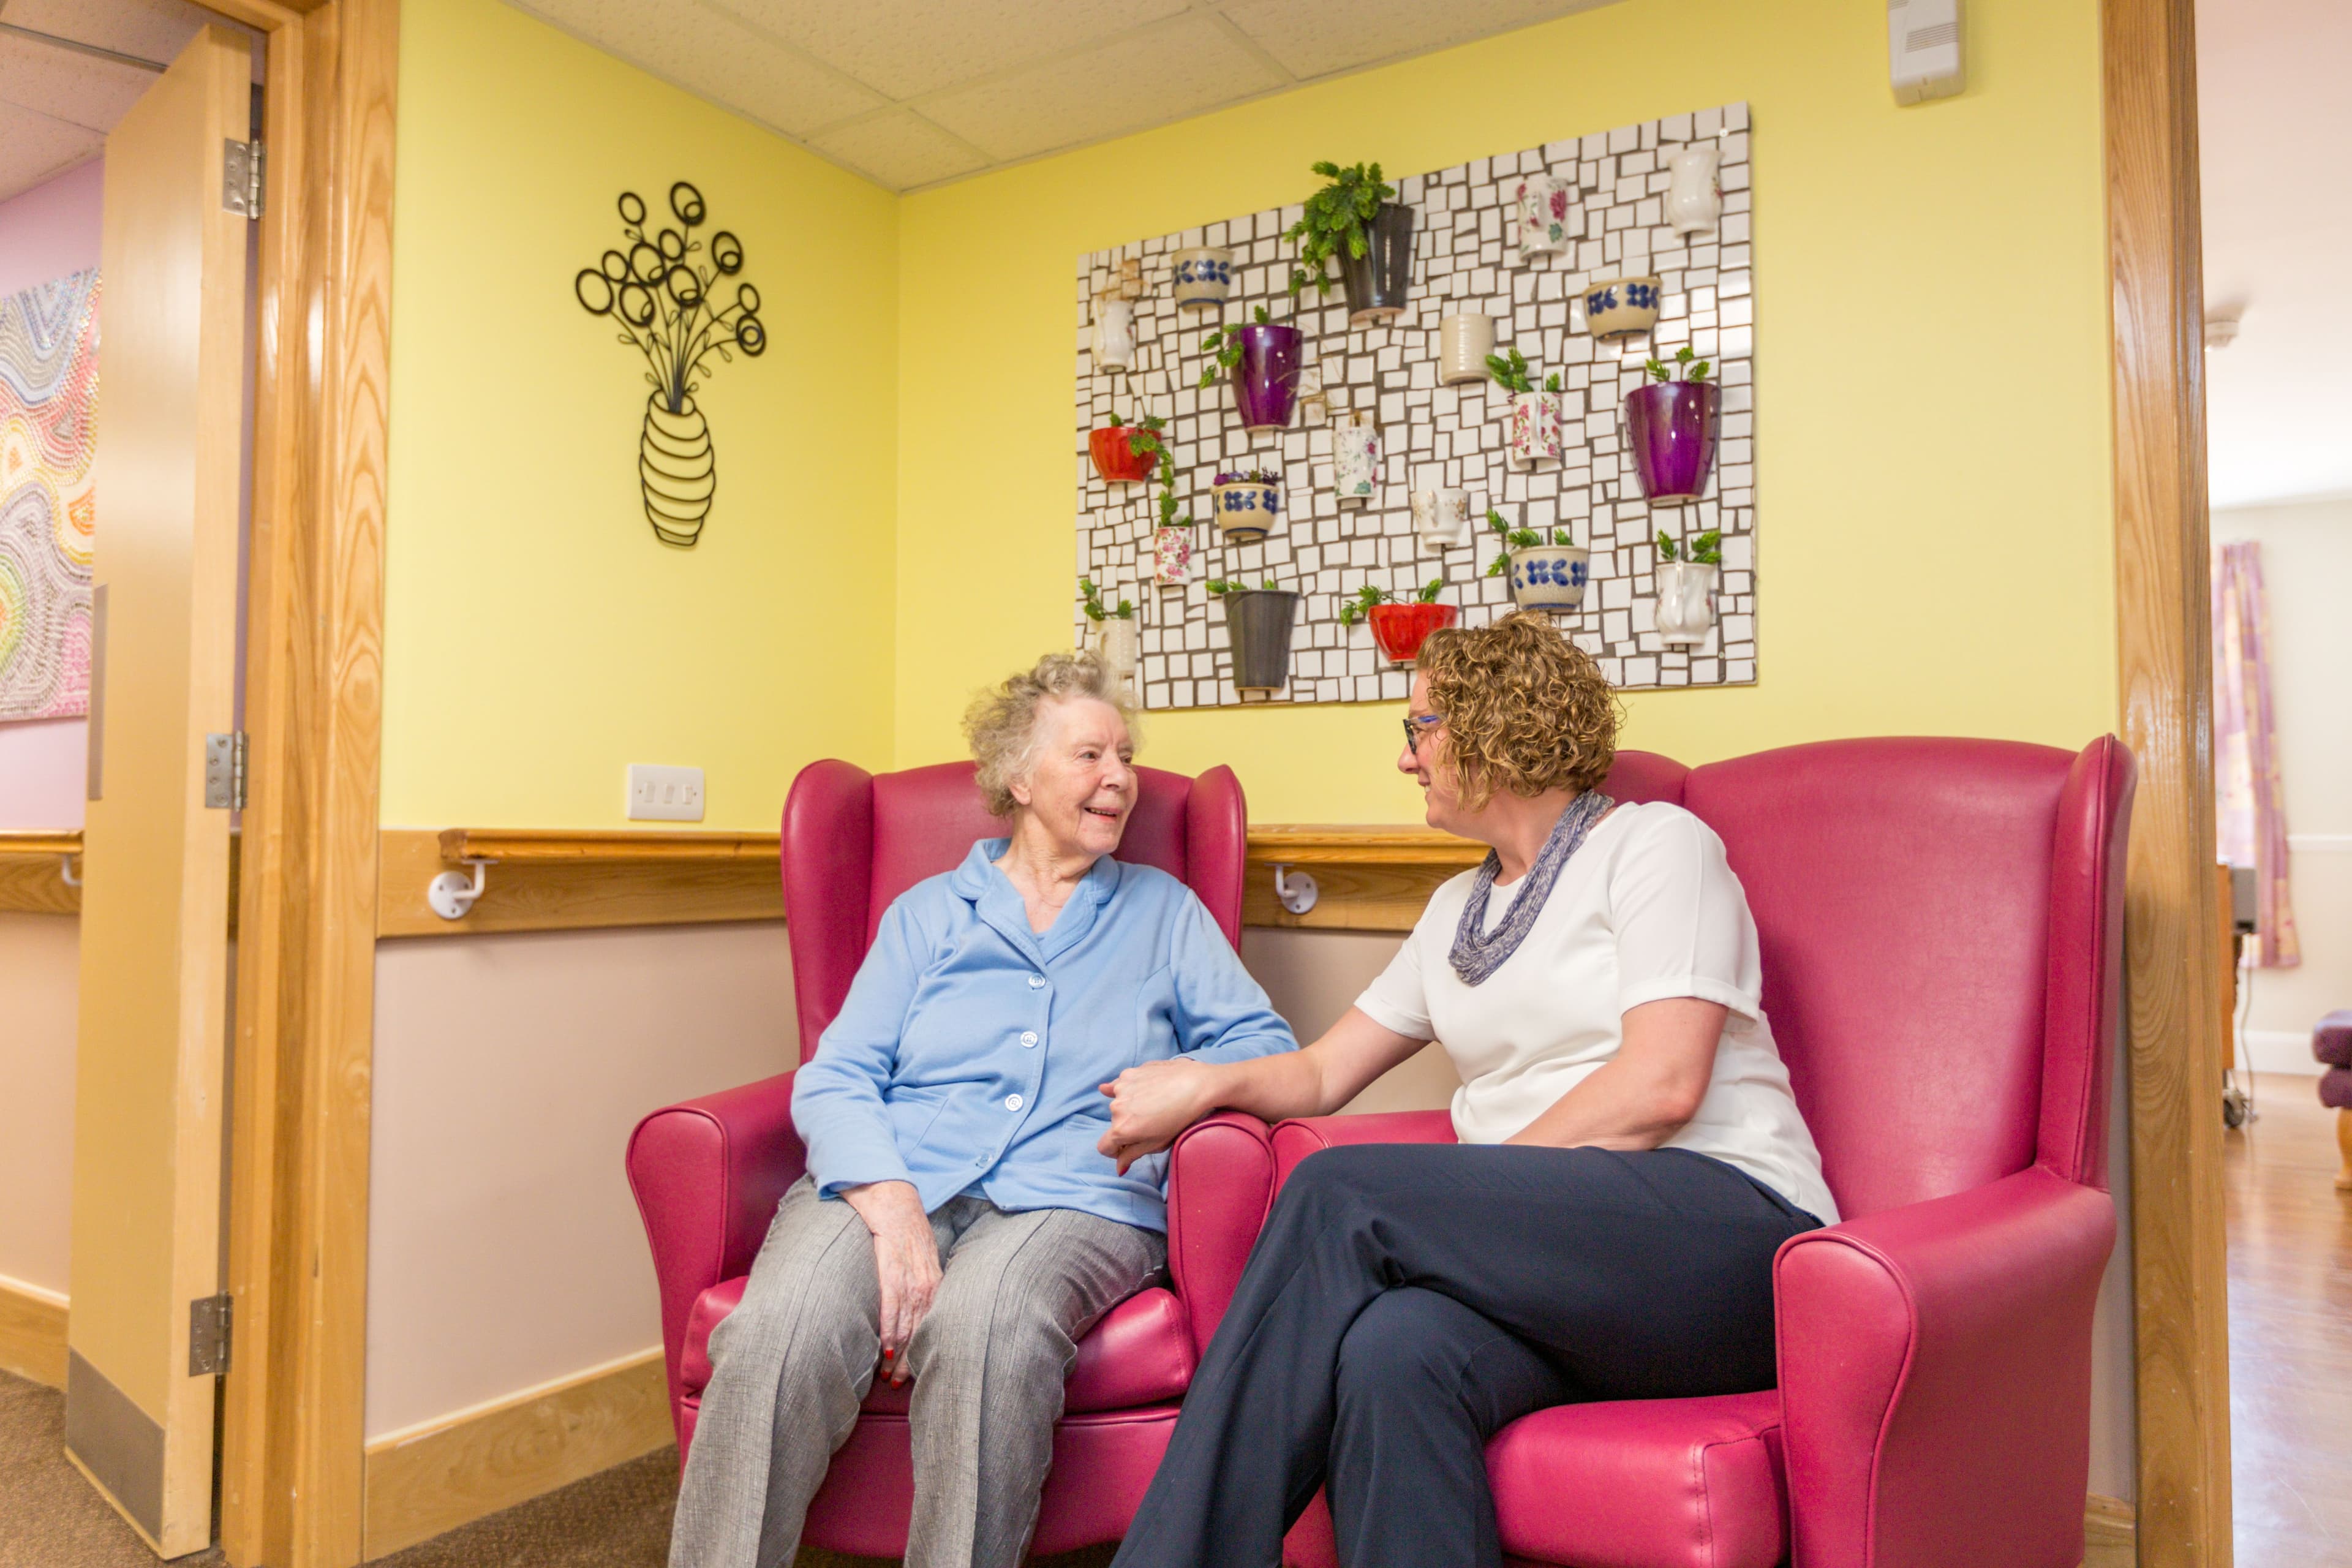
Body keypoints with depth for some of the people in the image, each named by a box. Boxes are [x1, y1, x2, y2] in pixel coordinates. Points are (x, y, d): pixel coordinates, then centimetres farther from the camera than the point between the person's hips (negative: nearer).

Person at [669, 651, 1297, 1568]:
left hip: (1071, 1195, 0)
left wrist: (1184, 1082, -10)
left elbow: (1262, 1042, 12)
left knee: (984, 1328, -36)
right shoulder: (928, 914, 19)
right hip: (893, 1178, 1)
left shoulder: (1164, 910, 20)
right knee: (782, 1334, -31)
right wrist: (890, 1200, -13)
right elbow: (833, 1081, 7)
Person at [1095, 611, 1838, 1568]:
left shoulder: (1654, 844, 3)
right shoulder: (1459, 908, 24)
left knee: (1340, 1195, -26)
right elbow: (1324, 1072, 20)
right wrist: (1212, 1082, 0)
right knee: (1395, 1352, -32)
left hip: (1724, 1226, -5)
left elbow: (1661, 1084, -11)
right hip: (1556, 1253, 5)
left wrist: (1472, 1189, -11)